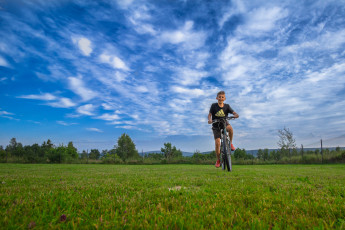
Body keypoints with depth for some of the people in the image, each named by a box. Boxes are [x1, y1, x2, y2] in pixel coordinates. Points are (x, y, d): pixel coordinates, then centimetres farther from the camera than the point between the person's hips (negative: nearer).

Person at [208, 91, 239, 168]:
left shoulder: (227, 106, -5)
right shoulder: (214, 106, -7)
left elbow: (234, 113, -13)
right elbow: (209, 114, -12)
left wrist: (236, 115, -37)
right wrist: (210, 119, -34)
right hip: (216, 127, -1)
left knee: (230, 128, -36)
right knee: (217, 143, -11)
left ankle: (230, 143, -10)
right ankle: (218, 160, 11)